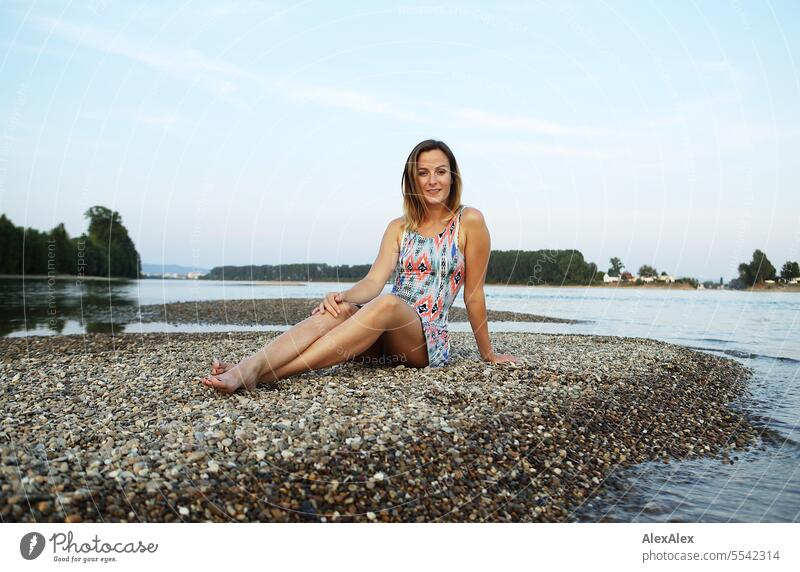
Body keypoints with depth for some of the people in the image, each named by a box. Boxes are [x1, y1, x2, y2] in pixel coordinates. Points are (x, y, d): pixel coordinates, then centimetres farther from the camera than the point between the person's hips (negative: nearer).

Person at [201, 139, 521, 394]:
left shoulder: (469, 221, -1)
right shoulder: (399, 228, 12)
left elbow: (473, 294, 1)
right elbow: (374, 282, -2)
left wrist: (489, 355, 7)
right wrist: (343, 297, -24)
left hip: (430, 339, -4)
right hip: (386, 339, 4)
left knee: (387, 304, -37)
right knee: (336, 311, -29)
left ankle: (267, 374, -48)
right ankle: (249, 367, -49)